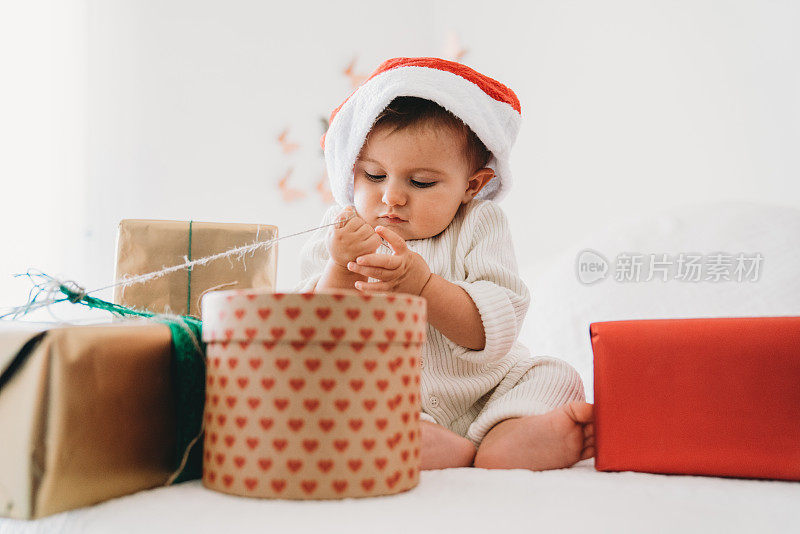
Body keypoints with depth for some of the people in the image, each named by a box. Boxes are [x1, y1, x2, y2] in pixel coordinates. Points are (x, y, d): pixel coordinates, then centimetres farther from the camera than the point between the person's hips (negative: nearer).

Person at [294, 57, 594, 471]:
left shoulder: (479, 226, -3)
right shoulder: (340, 233, 0)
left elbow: (495, 330, -15)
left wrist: (422, 285, -30)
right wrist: (341, 270, -28)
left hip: (483, 396, 1)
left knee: (559, 381, -13)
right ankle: (470, 453, -33)